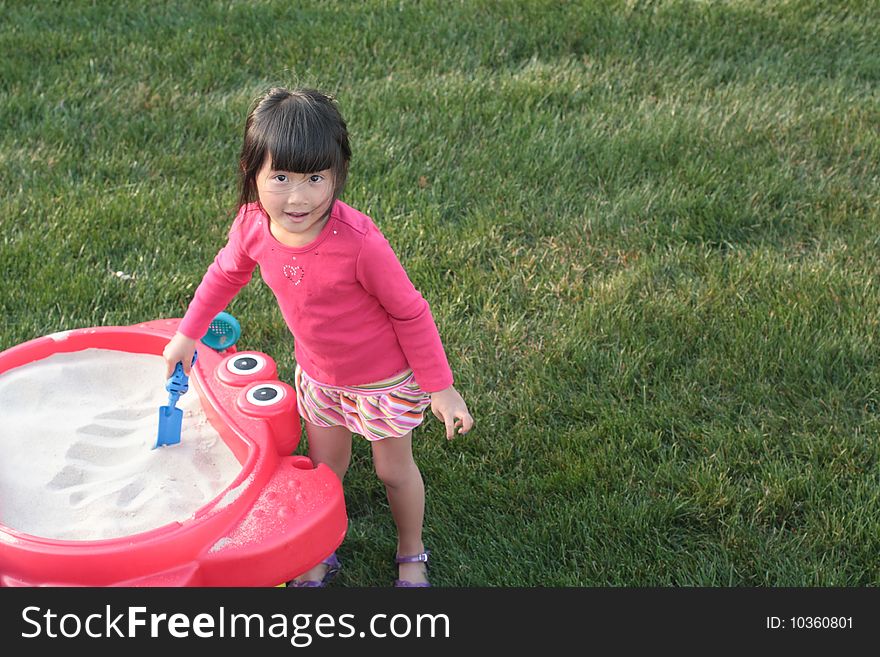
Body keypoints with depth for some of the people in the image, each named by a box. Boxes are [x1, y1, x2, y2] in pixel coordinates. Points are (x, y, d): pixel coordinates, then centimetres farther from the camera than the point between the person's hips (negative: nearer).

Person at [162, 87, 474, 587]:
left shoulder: (359, 242, -37)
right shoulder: (253, 225, -21)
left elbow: (410, 312, -24)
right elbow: (226, 274, 3)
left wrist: (440, 388, -17)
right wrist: (188, 335, 12)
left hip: (383, 377, -4)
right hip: (318, 373, 4)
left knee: (394, 469, 15)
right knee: (324, 468, 20)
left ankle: (412, 555, 42)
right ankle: (320, 555, 44)